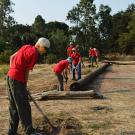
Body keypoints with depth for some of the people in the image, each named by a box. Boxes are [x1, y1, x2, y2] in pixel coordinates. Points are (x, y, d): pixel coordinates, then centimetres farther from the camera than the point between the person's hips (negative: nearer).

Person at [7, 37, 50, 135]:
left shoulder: (27, 47, 13)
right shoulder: (34, 53, -12)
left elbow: (12, 57, 19)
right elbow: (27, 71, -9)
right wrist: (25, 85, 2)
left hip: (10, 76, 9)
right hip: (17, 79, -9)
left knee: (14, 106, 14)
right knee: (24, 106, -3)